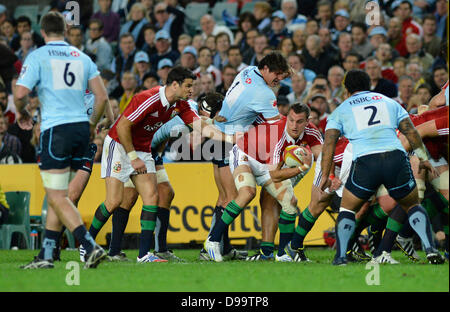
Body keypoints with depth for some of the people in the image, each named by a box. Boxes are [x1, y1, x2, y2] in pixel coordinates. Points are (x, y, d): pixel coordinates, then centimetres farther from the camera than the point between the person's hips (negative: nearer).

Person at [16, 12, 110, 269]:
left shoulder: (38, 57, -2)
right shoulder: (82, 57, 12)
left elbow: (20, 94, -10)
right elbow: (102, 96, 7)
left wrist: (22, 112, 11)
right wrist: (92, 125, 22)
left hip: (56, 130, -6)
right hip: (81, 128, 6)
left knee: (57, 198, -6)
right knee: (57, 196, 14)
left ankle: (91, 246, -21)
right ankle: (46, 255, 15)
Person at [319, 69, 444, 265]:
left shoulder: (340, 110, 19)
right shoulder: (389, 102, 25)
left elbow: (329, 142, 7)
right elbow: (411, 131, 18)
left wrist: (325, 175, 9)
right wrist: (423, 158, 24)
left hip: (364, 162, -1)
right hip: (396, 157, 1)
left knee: (347, 209, 19)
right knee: (412, 205, 21)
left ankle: (340, 256, 5)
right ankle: (430, 249, 3)